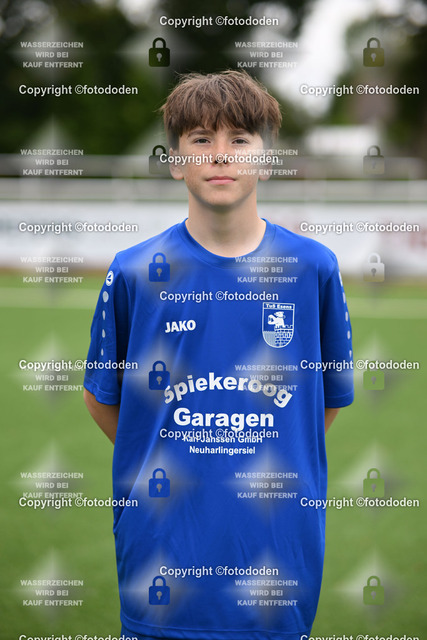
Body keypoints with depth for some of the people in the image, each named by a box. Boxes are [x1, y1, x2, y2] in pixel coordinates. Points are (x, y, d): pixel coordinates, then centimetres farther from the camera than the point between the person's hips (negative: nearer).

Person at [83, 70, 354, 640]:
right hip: (166, 544, 0)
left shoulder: (313, 268, 1)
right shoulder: (134, 272, 0)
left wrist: (276, 472, 7)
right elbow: (102, 397, 11)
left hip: (279, 544, 1)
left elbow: (331, 396, 11)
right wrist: (163, 466, 6)